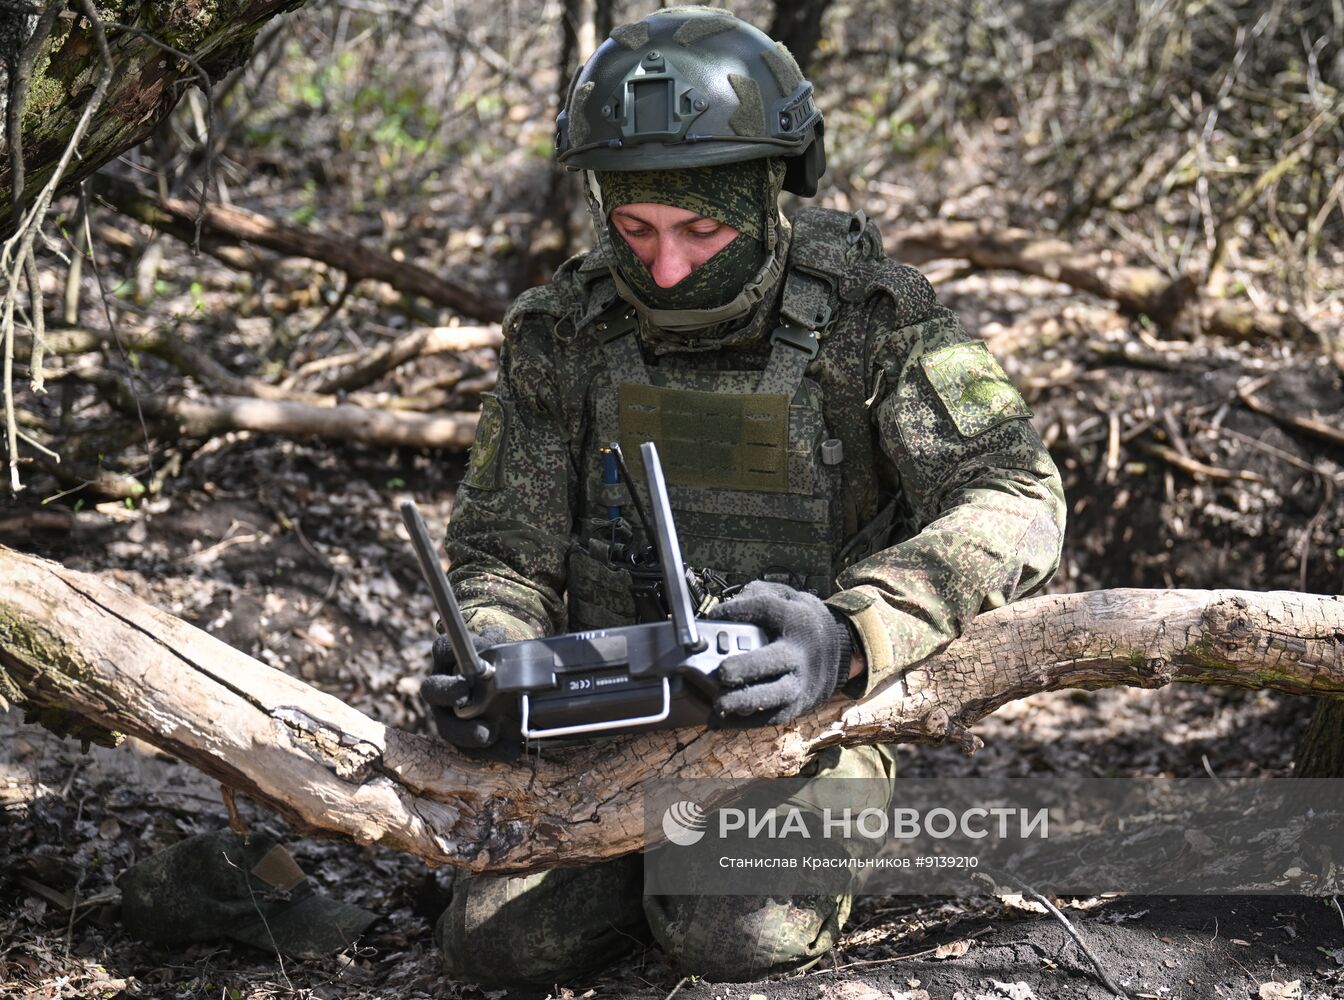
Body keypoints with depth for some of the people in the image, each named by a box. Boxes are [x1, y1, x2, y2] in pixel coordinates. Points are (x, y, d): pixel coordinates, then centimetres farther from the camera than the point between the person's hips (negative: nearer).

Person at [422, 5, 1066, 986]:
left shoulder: (867, 316, -13)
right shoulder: (564, 334, -3)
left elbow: (1014, 497, -22)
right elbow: (506, 555, 3)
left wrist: (847, 637, -40)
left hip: (802, 721, -3)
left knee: (737, 937, -26)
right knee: (494, 940, -13)